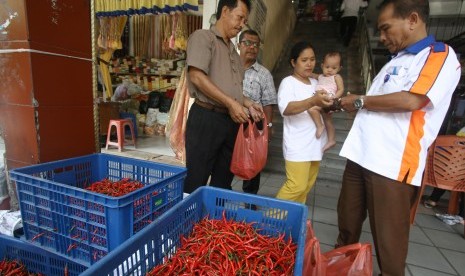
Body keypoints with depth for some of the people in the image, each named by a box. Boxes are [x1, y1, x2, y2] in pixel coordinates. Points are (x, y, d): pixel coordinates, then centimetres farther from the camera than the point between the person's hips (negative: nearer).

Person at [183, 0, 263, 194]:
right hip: (206, 118, -7)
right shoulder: (203, 37, 0)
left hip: (231, 121, 8)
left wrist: (247, 104, 9)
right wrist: (231, 103, -14)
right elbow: (197, 77, -15)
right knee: (195, 183, 1)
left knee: (223, 182, 15)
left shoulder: (233, 51, 23)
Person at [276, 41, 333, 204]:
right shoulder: (288, 82, -6)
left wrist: (326, 105, 2)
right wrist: (313, 101, -37)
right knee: (297, 186, -12)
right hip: (297, 145, -7)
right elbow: (286, 109, -24)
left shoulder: (315, 83, 17)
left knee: (307, 185, 11)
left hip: (315, 143, 8)